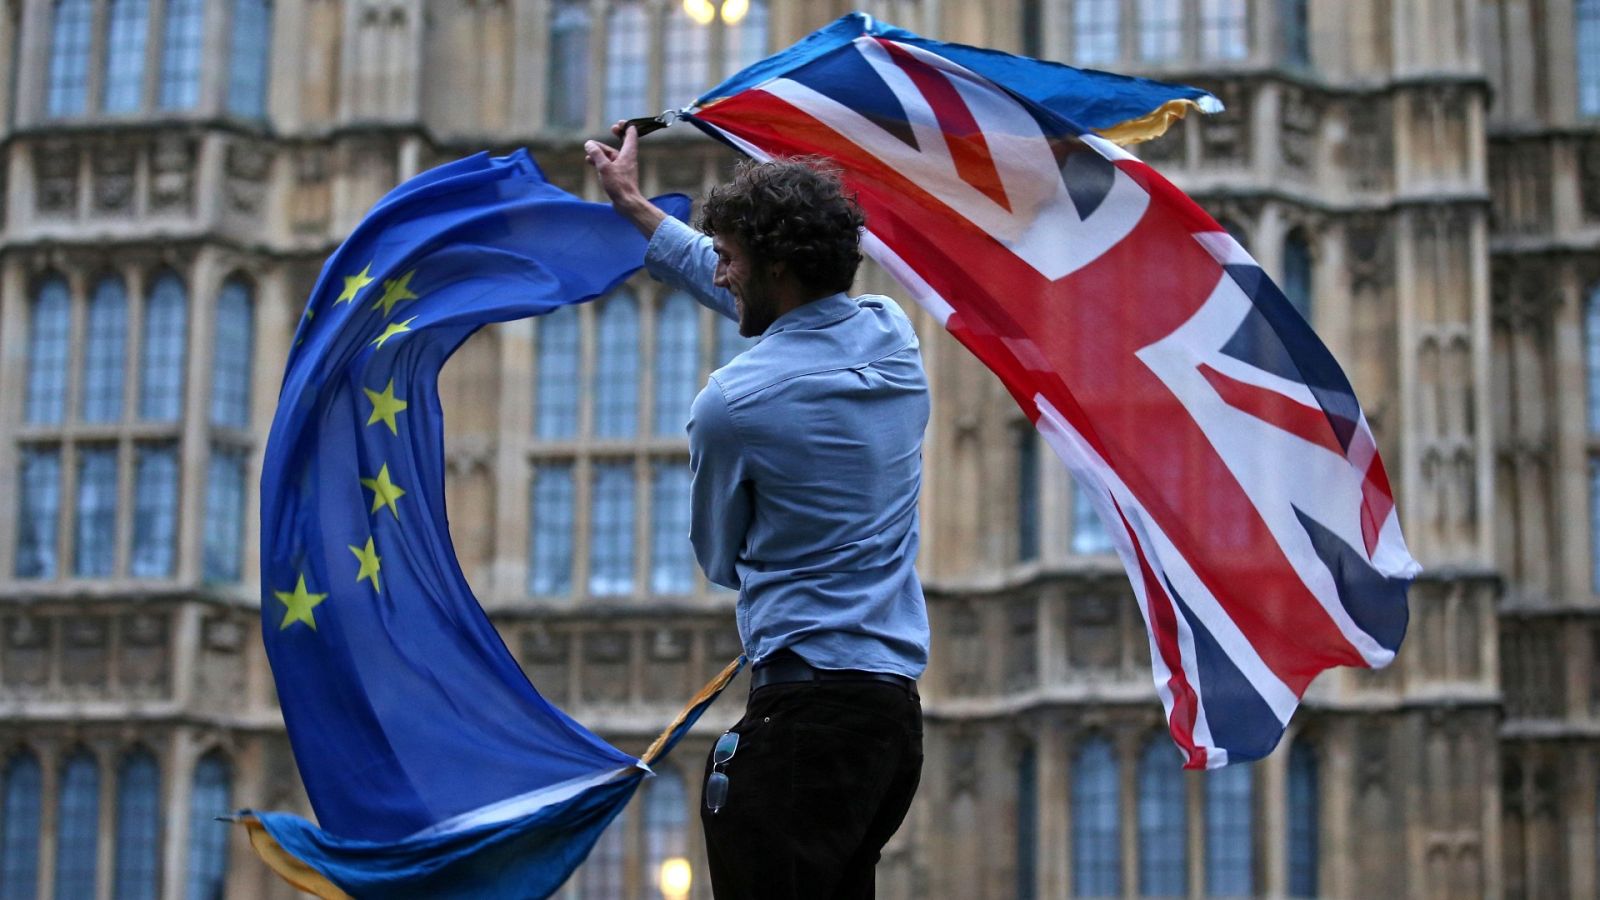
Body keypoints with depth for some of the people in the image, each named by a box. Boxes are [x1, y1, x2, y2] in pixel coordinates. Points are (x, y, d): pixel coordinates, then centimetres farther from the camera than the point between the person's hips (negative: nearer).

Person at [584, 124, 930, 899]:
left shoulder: (731, 403, -11)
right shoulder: (892, 335, 9)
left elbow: (720, 561, 6)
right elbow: (749, 298, 27)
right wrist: (634, 207, 37)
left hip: (805, 706, -8)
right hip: (898, 708, 8)